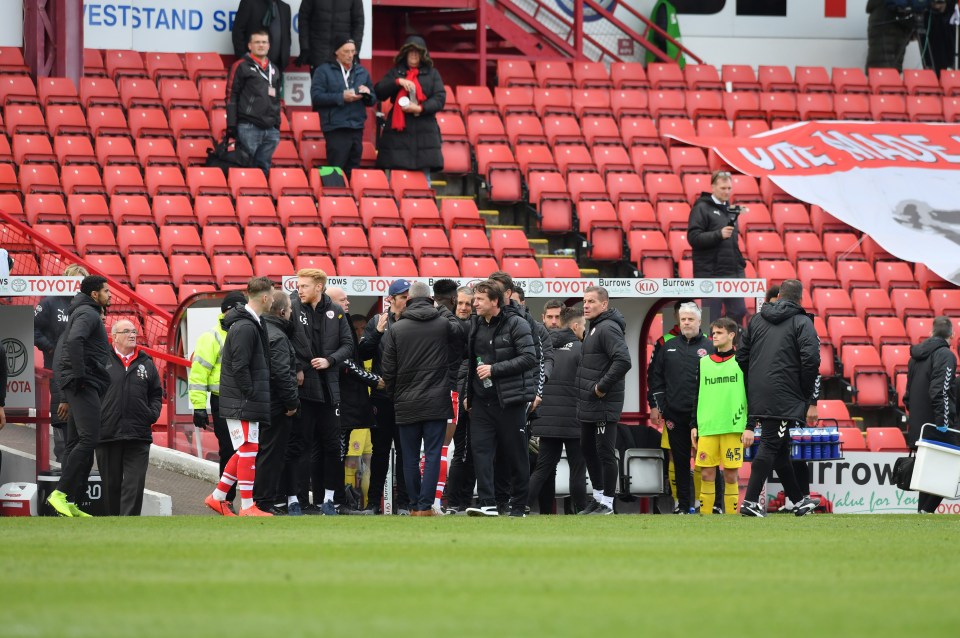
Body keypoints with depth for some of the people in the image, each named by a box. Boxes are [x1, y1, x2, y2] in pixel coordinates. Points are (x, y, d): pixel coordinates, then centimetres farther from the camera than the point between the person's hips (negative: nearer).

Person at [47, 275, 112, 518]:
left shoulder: (88, 313, 25)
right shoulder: (88, 314, -7)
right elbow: (74, 340, -26)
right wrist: (79, 375, -24)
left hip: (87, 387, 11)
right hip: (85, 385, -11)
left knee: (76, 443, 7)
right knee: (88, 438, -18)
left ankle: (70, 504, 6)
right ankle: (60, 493, -23)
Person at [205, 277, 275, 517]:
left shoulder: (251, 324, 14)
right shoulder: (245, 328, -18)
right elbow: (239, 368, -22)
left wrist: (256, 397, 16)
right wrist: (251, 396, -17)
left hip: (245, 401, 10)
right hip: (242, 403, -10)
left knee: (245, 451, 15)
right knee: (248, 450, -5)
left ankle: (218, 497, 20)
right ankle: (247, 506, -2)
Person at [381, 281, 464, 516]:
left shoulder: (396, 329, -3)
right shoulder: (443, 324, -3)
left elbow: (388, 369, -1)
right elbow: (459, 336, 20)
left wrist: (393, 394, 13)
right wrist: (444, 310, 26)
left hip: (406, 404, 1)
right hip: (436, 403, -1)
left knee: (410, 457, 8)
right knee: (433, 455, 0)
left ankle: (415, 505, 10)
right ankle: (425, 506, -6)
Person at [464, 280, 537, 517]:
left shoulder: (516, 324, -9)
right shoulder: (476, 325, 13)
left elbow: (529, 358, -16)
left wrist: (494, 369, -19)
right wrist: (468, 393, 16)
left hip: (510, 400, -6)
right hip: (482, 400, 6)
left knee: (515, 455, 1)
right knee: (481, 449, -7)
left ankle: (519, 507, 9)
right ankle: (488, 504, -11)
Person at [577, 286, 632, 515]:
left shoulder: (608, 329, -15)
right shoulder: (591, 329, 16)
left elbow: (623, 361, -26)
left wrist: (602, 387, -21)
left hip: (604, 404, -10)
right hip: (587, 405, 10)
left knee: (605, 453, -4)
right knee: (588, 449, 17)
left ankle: (607, 503, 2)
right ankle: (598, 496, 29)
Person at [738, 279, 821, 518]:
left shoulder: (757, 319, 15)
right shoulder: (802, 323, -4)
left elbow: (742, 357, 16)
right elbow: (811, 359, -15)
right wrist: (806, 394, -2)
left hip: (758, 397, 6)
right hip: (784, 398, -6)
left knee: (780, 448, 14)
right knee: (770, 447, -7)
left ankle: (799, 500, 26)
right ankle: (750, 502, -16)